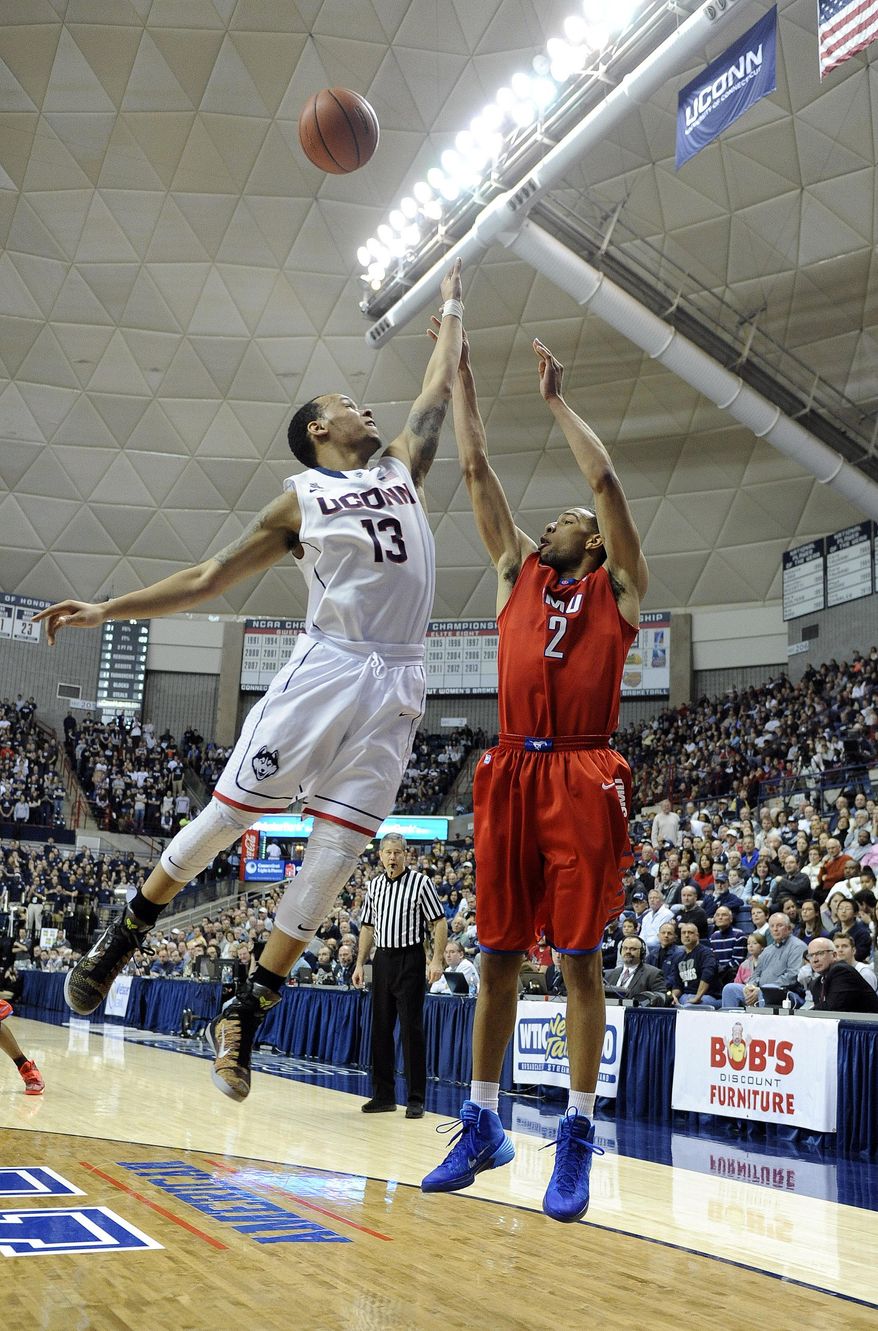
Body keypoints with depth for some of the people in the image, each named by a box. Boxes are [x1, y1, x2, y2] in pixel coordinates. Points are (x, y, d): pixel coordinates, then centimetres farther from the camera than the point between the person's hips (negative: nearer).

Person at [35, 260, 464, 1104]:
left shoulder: (402, 468, 20)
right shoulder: (302, 498, 8)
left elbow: (439, 391, 30)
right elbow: (209, 578, 8)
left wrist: (451, 306, 37)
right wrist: (106, 610, 3)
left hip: (395, 685, 4)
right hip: (325, 669, -3)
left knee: (338, 847, -2)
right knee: (229, 813, -2)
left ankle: (243, 1014, 8)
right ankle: (121, 936, 21)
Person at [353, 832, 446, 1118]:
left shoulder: (420, 882, -5)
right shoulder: (374, 885, 11)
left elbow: (439, 922, -7)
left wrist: (436, 960, -15)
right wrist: (360, 963, 12)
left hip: (410, 958, -5)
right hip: (382, 960, 6)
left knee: (411, 1029, -5)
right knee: (380, 1028, 8)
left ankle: (416, 1099, 1)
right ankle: (383, 1095, 17)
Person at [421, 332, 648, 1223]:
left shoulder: (618, 586, 11)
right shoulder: (516, 571, 20)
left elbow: (605, 481, 1)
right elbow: (476, 471, 20)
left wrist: (556, 399, 8)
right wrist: (459, 375, 21)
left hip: (582, 777, -4)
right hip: (511, 775, 4)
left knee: (579, 955, -2)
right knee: (497, 951, 7)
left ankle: (578, 1138, 6)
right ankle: (482, 1126, 16)